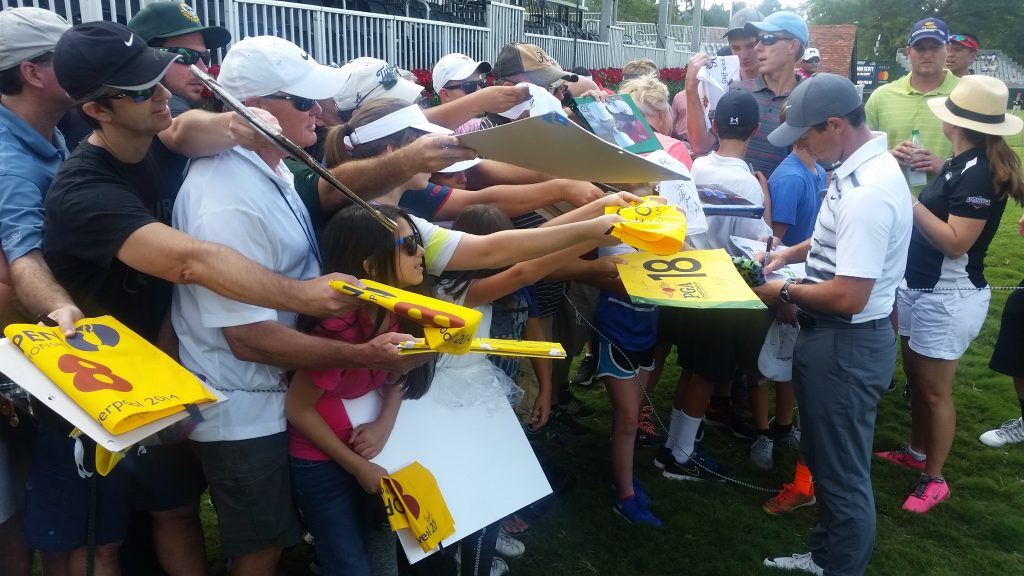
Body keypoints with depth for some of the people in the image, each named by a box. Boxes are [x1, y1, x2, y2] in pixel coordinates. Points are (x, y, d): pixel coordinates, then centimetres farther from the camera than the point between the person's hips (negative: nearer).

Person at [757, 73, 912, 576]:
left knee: (842, 473, 8)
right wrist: (791, 253, 9)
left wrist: (785, 292, -14)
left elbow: (849, 296, -29)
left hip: (846, 344, -11)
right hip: (835, 338, 11)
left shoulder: (867, 193, -28)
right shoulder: (861, 166, 5)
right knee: (825, 459, 24)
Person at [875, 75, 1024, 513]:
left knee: (934, 391, 3)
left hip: (949, 298, -10)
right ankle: (916, 453, 39)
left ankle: (934, 479, 18)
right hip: (921, 288, 10)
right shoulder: (963, 164, 7)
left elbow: (956, 243, -26)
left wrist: (910, 202, -23)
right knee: (916, 379, 21)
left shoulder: (978, 172, -21)